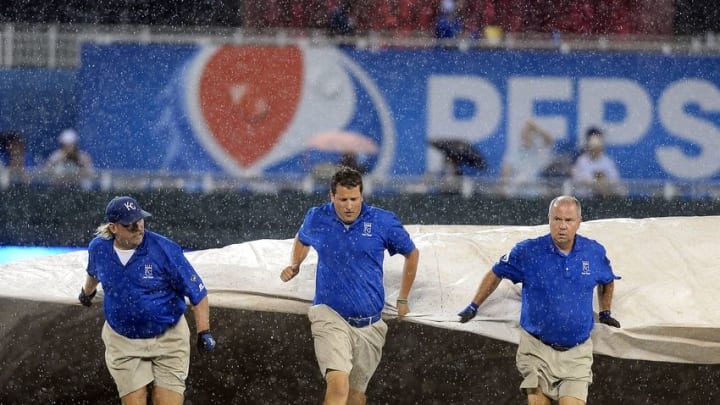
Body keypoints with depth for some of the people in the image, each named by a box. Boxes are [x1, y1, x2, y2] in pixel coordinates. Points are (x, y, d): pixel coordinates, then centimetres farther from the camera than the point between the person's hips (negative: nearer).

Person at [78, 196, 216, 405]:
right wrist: (87, 292, 40)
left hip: (167, 339, -2)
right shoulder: (99, 248, -6)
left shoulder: (165, 250, -18)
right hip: (123, 342, 2)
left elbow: (197, 292, -11)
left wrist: (204, 332, -15)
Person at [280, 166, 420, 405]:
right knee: (338, 385, -24)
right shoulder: (317, 219, -2)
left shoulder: (383, 222, -6)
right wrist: (295, 265, 5)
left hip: (369, 324, 2)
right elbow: (302, 240, 24)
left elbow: (411, 254, 12)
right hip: (331, 316, -2)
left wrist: (403, 299, 16)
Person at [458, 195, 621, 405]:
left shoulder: (595, 252, -1)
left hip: (577, 353, 1)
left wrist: (605, 312, 29)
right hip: (537, 350, -1)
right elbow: (495, 274, 8)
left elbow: (607, 281, 22)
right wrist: (474, 307, 13)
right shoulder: (528, 252, -7)